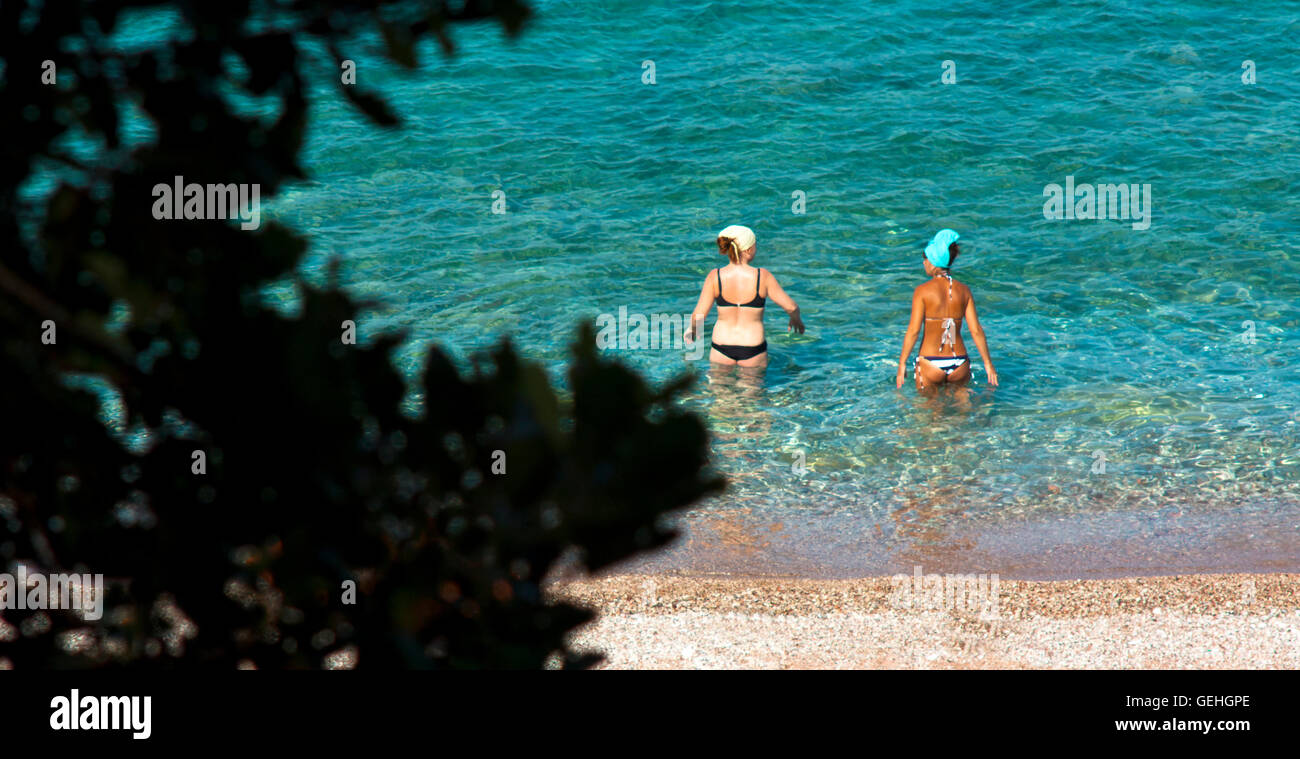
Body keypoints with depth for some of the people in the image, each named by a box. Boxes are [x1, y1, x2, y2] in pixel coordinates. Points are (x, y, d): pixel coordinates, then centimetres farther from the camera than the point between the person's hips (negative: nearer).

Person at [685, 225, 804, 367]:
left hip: (721, 350, 2)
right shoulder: (763, 276, -9)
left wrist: (692, 330, 16)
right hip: (753, 351, -2)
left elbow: (698, 317, -6)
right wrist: (795, 318, 21)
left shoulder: (714, 277, -6)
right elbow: (792, 307, -2)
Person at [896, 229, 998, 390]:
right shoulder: (964, 290, 3)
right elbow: (976, 330, 1)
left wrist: (902, 363, -4)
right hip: (959, 364, 3)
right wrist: (988, 363, 8)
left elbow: (913, 330, -11)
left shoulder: (922, 291, -7)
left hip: (930, 364, -3)